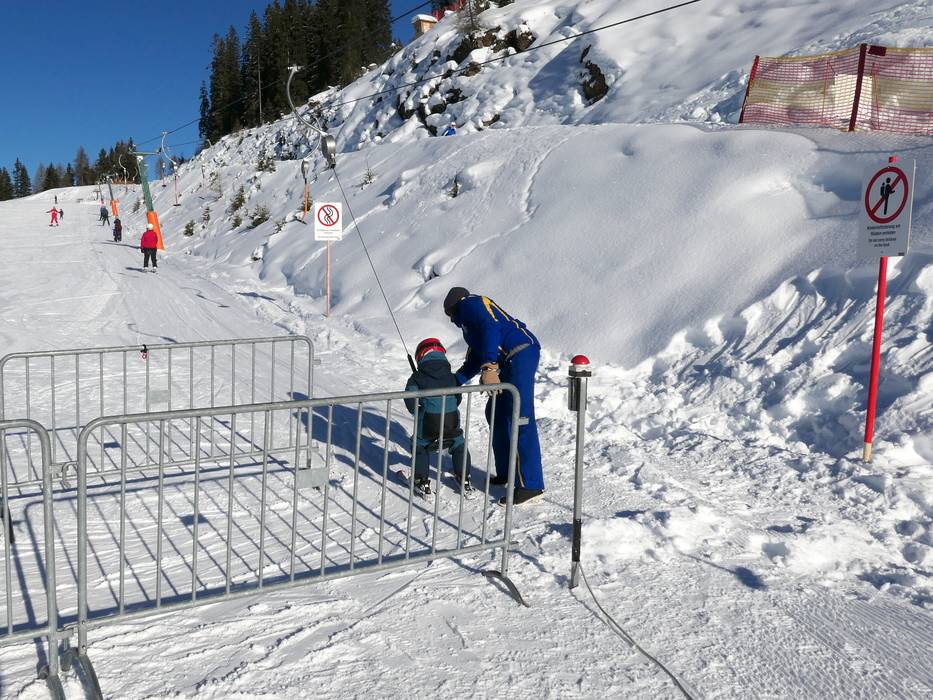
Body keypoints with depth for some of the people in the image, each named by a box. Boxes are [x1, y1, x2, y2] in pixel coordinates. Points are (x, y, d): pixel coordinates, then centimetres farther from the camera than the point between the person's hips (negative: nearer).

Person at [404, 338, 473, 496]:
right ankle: (464, 479, 29)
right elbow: (458, 398, 15)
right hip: (452, 419, 3)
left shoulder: (418, 377, -1)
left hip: (428, 420, -3)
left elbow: (410, 396, -11)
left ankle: (422, 481, 14)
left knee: (420, 446, 18)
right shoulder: (452, 377, 9)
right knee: (459, 446, 24)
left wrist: (416, 411, 6)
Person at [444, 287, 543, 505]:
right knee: (496, 414, 17)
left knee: (519, 419, -13)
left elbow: (491, 327, -18)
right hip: (509, 362, 10)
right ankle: (507, 472, 23)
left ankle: (530, 485, -13)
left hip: (521, 354, -10)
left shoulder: (469, 304, 2)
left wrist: (488, 367, -27)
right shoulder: (469, 322, 32)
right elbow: (474, 361, 34)